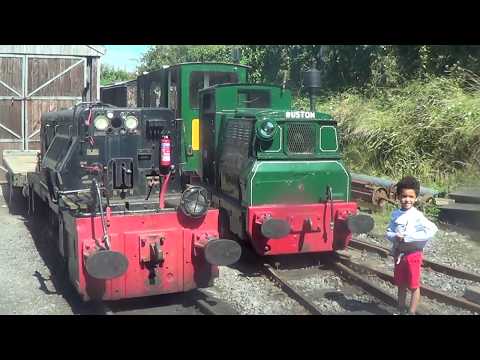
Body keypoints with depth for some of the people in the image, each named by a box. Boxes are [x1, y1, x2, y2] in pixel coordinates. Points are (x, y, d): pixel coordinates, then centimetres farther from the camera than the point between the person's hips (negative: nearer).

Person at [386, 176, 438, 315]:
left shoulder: (417, 215, -15)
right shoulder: (395, 214, 1)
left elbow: (432, 230, -27)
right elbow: (389, 232, 5)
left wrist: (407, 238, -25)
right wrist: (395, 237, -20)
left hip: (413, 254, -5)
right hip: (398, 254, 5)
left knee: (414, 286, 5)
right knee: (401, 284, 17)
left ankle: (411, 312, 14)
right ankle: (401, 309, 31)